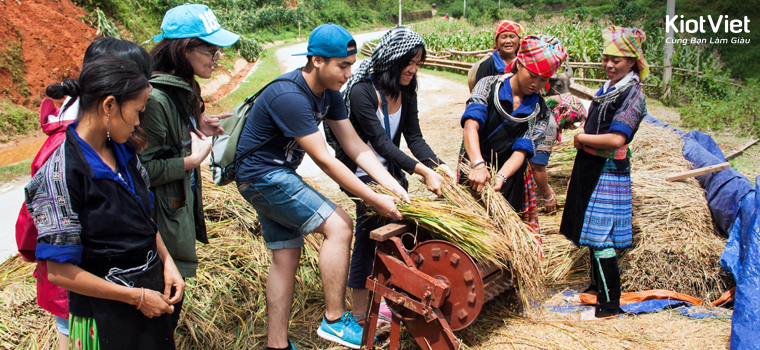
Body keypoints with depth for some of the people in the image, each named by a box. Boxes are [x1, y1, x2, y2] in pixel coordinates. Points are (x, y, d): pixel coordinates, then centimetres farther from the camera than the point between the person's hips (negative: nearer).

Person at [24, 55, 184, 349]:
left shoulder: (124, 151, 1)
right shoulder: (61, 174, -22)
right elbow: (59, 271, -21)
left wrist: (167, 262, -1)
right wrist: (137, 297, -16)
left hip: (150, 288, 7)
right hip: (107, 313, -7)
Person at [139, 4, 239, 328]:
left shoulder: (184, 88, 7)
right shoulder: (155, 99, -26)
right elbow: (143, 169, -25)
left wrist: (199, 129, 5)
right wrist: (192, 160, -19)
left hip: (183, 206, 10)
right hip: (163, 215, -10)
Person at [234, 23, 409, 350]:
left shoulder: (329, 92, 2)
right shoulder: (289, 96, -27)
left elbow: (355, 145, 0)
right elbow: (325, 161, -27)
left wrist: (393, 185, -10)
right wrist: (374, 200, -24)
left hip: (275, 175, 9)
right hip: (263, 175, -9)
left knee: (286, 256, 10)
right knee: (339, 226, -15)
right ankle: (334, 320, -4)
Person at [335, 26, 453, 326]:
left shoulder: (406, 91, 0)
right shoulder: (362, 91, -23)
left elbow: (414, 137, -3)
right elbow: (381, 142, -27)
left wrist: (440, 166, -19)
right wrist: (423, 172, -33)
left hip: (391, 170, 7)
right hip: (362, 173, -7)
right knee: (369, 235, -6)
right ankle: (361, 315, 6)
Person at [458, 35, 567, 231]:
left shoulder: (540, 111, 0)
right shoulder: (489, 86, -6)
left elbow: (521, 151, -12)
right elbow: (471, 125, -22)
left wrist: (500, 177, -32)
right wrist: (477, 164, -39)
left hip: (510, 179, 2)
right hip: (473, 171, -2)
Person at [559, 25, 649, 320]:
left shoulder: (633, 94, -14)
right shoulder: (607, 88, 12)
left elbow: (616, 139, -25)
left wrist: (582, 138, -12)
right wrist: (583, 137, 8)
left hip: (608, 171, -9)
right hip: (589, 165, 9)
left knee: (600, 238, -7)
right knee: (591, 232, 17)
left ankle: (610, 305, 2)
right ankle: (597, 287, 33)